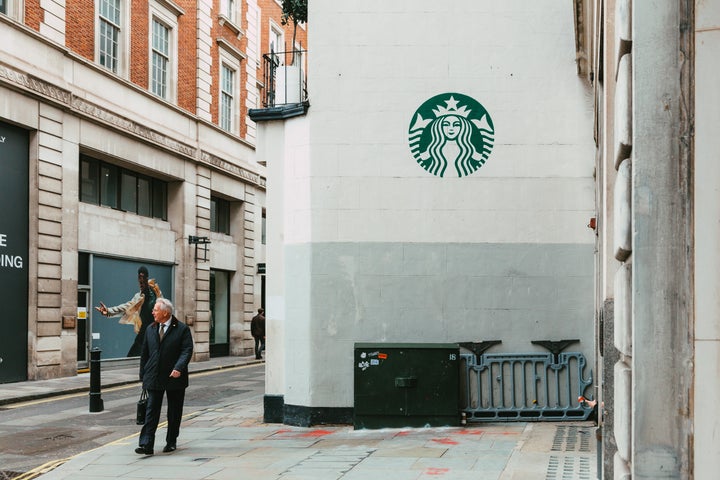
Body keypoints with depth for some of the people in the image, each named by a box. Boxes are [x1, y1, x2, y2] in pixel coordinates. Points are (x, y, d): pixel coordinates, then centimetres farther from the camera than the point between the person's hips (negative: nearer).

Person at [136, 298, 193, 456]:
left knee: (174, 412, 8)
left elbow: (187, 351, -11)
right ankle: (146, 445, -11)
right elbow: (145, 353, 14)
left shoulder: (182, 329, -5)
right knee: (151, 411, -5)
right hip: (154, 378, 3)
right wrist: (143, 375, 10)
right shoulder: (150, 330, 10)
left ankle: (171, 442, 22)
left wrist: (178, 368, -25)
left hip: (175, 378, -3)